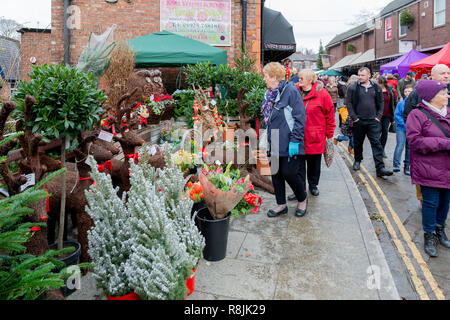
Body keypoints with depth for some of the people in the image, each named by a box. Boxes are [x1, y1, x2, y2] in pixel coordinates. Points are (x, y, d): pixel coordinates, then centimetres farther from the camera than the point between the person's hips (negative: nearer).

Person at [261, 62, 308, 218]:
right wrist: (266, 138, 17)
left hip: (289, 143, -8)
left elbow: (300, 117, -15)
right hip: (275, 144, 8)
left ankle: (302, 200, 23)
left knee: (288, 173, -5)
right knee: (276, 173, 10)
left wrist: (295, 141, -19)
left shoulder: (291, 91, -11)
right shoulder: (270, 94, 13)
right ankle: (281, 205, 25)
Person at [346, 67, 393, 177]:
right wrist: (354, 117, -8)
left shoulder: (376, 87, 6)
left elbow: (381, 103, 12)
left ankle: (380, 168, -6)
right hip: (359, 121, -1)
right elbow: (349, 103, -2)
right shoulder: (353, 87, -2)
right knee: (358, 142, 12)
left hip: (373, 121, 1)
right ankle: (357, 161, 36)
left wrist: (378, 116, 2)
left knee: (376, 143, -4)